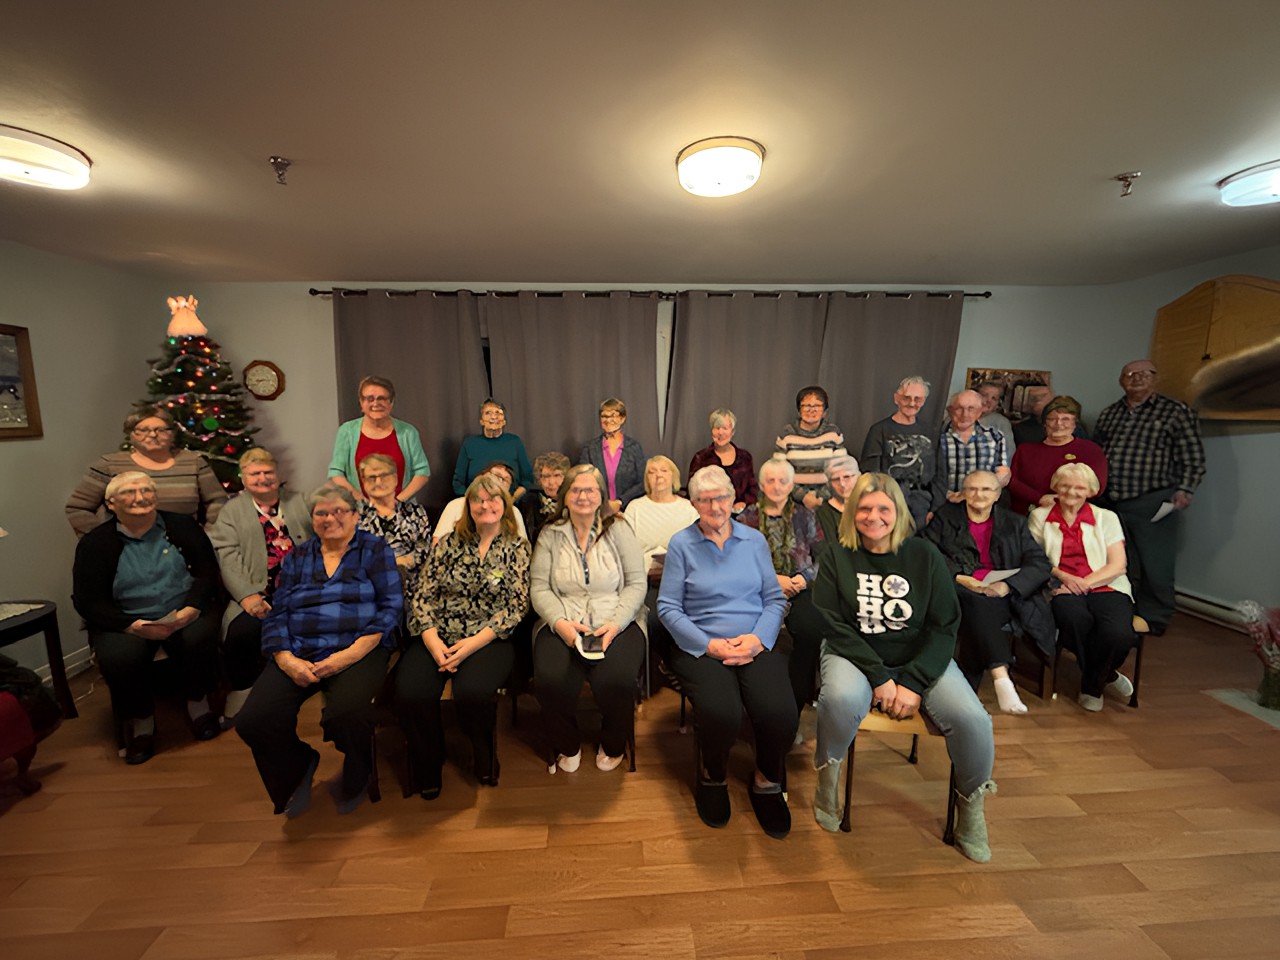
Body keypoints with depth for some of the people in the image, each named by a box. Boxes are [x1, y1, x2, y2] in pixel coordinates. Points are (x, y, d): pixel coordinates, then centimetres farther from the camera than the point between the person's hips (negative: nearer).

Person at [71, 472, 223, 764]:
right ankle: (140, 718, 0)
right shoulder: (94, 543, 1)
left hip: (185, 614, 0)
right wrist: (134, 626, -20)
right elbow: (87, 601, -3)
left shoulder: (182, 526, 3)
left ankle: (197, 702, -1)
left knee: (199, 638, -30)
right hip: (125, 622, 0)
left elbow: (208, 572, 0)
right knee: (118, 657, -29)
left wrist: (191, 609, -18)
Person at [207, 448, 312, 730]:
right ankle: (241, 697, -2)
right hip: (260, 595, 0)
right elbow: (228, 559, 1)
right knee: (241, 632, -28)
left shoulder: (299, 502, 18)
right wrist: (248, 595, -15)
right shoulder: (231, 512, 14)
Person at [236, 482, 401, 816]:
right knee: (252, 722, -18)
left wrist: (350, 654, -16)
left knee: (346, 712, -30)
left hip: (358, 650, -4)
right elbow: (277, 614, 9)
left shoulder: (374, 549, 5)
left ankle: (356, 779, 7)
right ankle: (298, 768, 16)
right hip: (299, 653, 4)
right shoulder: (297, 557, 17)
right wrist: (286, 659, -10)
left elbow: (391, 606, -5)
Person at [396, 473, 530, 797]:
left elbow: (517, 606, -5)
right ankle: (428, 765, 9)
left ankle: (484, 758, 5)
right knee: (410, 694, -23)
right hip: (437, 637, 3)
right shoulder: (449, 542, 9)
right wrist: (431, 640, -11)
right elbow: (422, 594, 5)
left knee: (472, 692, -30)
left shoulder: (517, 547, 2)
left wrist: (473, 643, -15)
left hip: (488, 640, -2)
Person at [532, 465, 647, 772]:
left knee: (616, 682, -27)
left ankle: (613, 746, 10)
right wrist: (560, 623, -14)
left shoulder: (618, 529, 5)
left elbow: (636, 583, 1)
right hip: (563, 625, 1)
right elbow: (538, 587, 4)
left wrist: (616, 624, -13)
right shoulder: (550, 534, 9)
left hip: (615, 624, -1)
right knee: (550, 681, -26)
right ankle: (567, 746, 10)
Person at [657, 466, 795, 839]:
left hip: (756, 644, 3)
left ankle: (767, 780, 12)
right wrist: (709, 645, -13)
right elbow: (668, 606, -2)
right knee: (721, 713, -29)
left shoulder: (754, 540, 10)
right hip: (700, 647, -2)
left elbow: (775, 598, 8)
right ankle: (713, 776, 9)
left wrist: (758, 638, -10)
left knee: (781, 713, -24)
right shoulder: (681, 544, 2)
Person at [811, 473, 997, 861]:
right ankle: (827, 776, -2)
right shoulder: (838, 557, -4)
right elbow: (830, 623, -9)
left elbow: (945, 626, -3)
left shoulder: (924, 555, -2)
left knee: (972, 719, -21)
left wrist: (914, 682, -14)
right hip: (854, 655, -2)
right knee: (840, 700, -33)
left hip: (920, 658, 2)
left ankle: (970, 804, 10)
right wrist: (879, 676, -17)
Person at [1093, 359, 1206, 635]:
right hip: (1110, 501, 4)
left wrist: (1185, 489, -13)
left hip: (1153, 502, -4)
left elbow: (1193, 458, -3)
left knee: (1155, 567, 3)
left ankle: (1154, 619, 20)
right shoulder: (1109, 413, 13)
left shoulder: (1176, 411, -1)